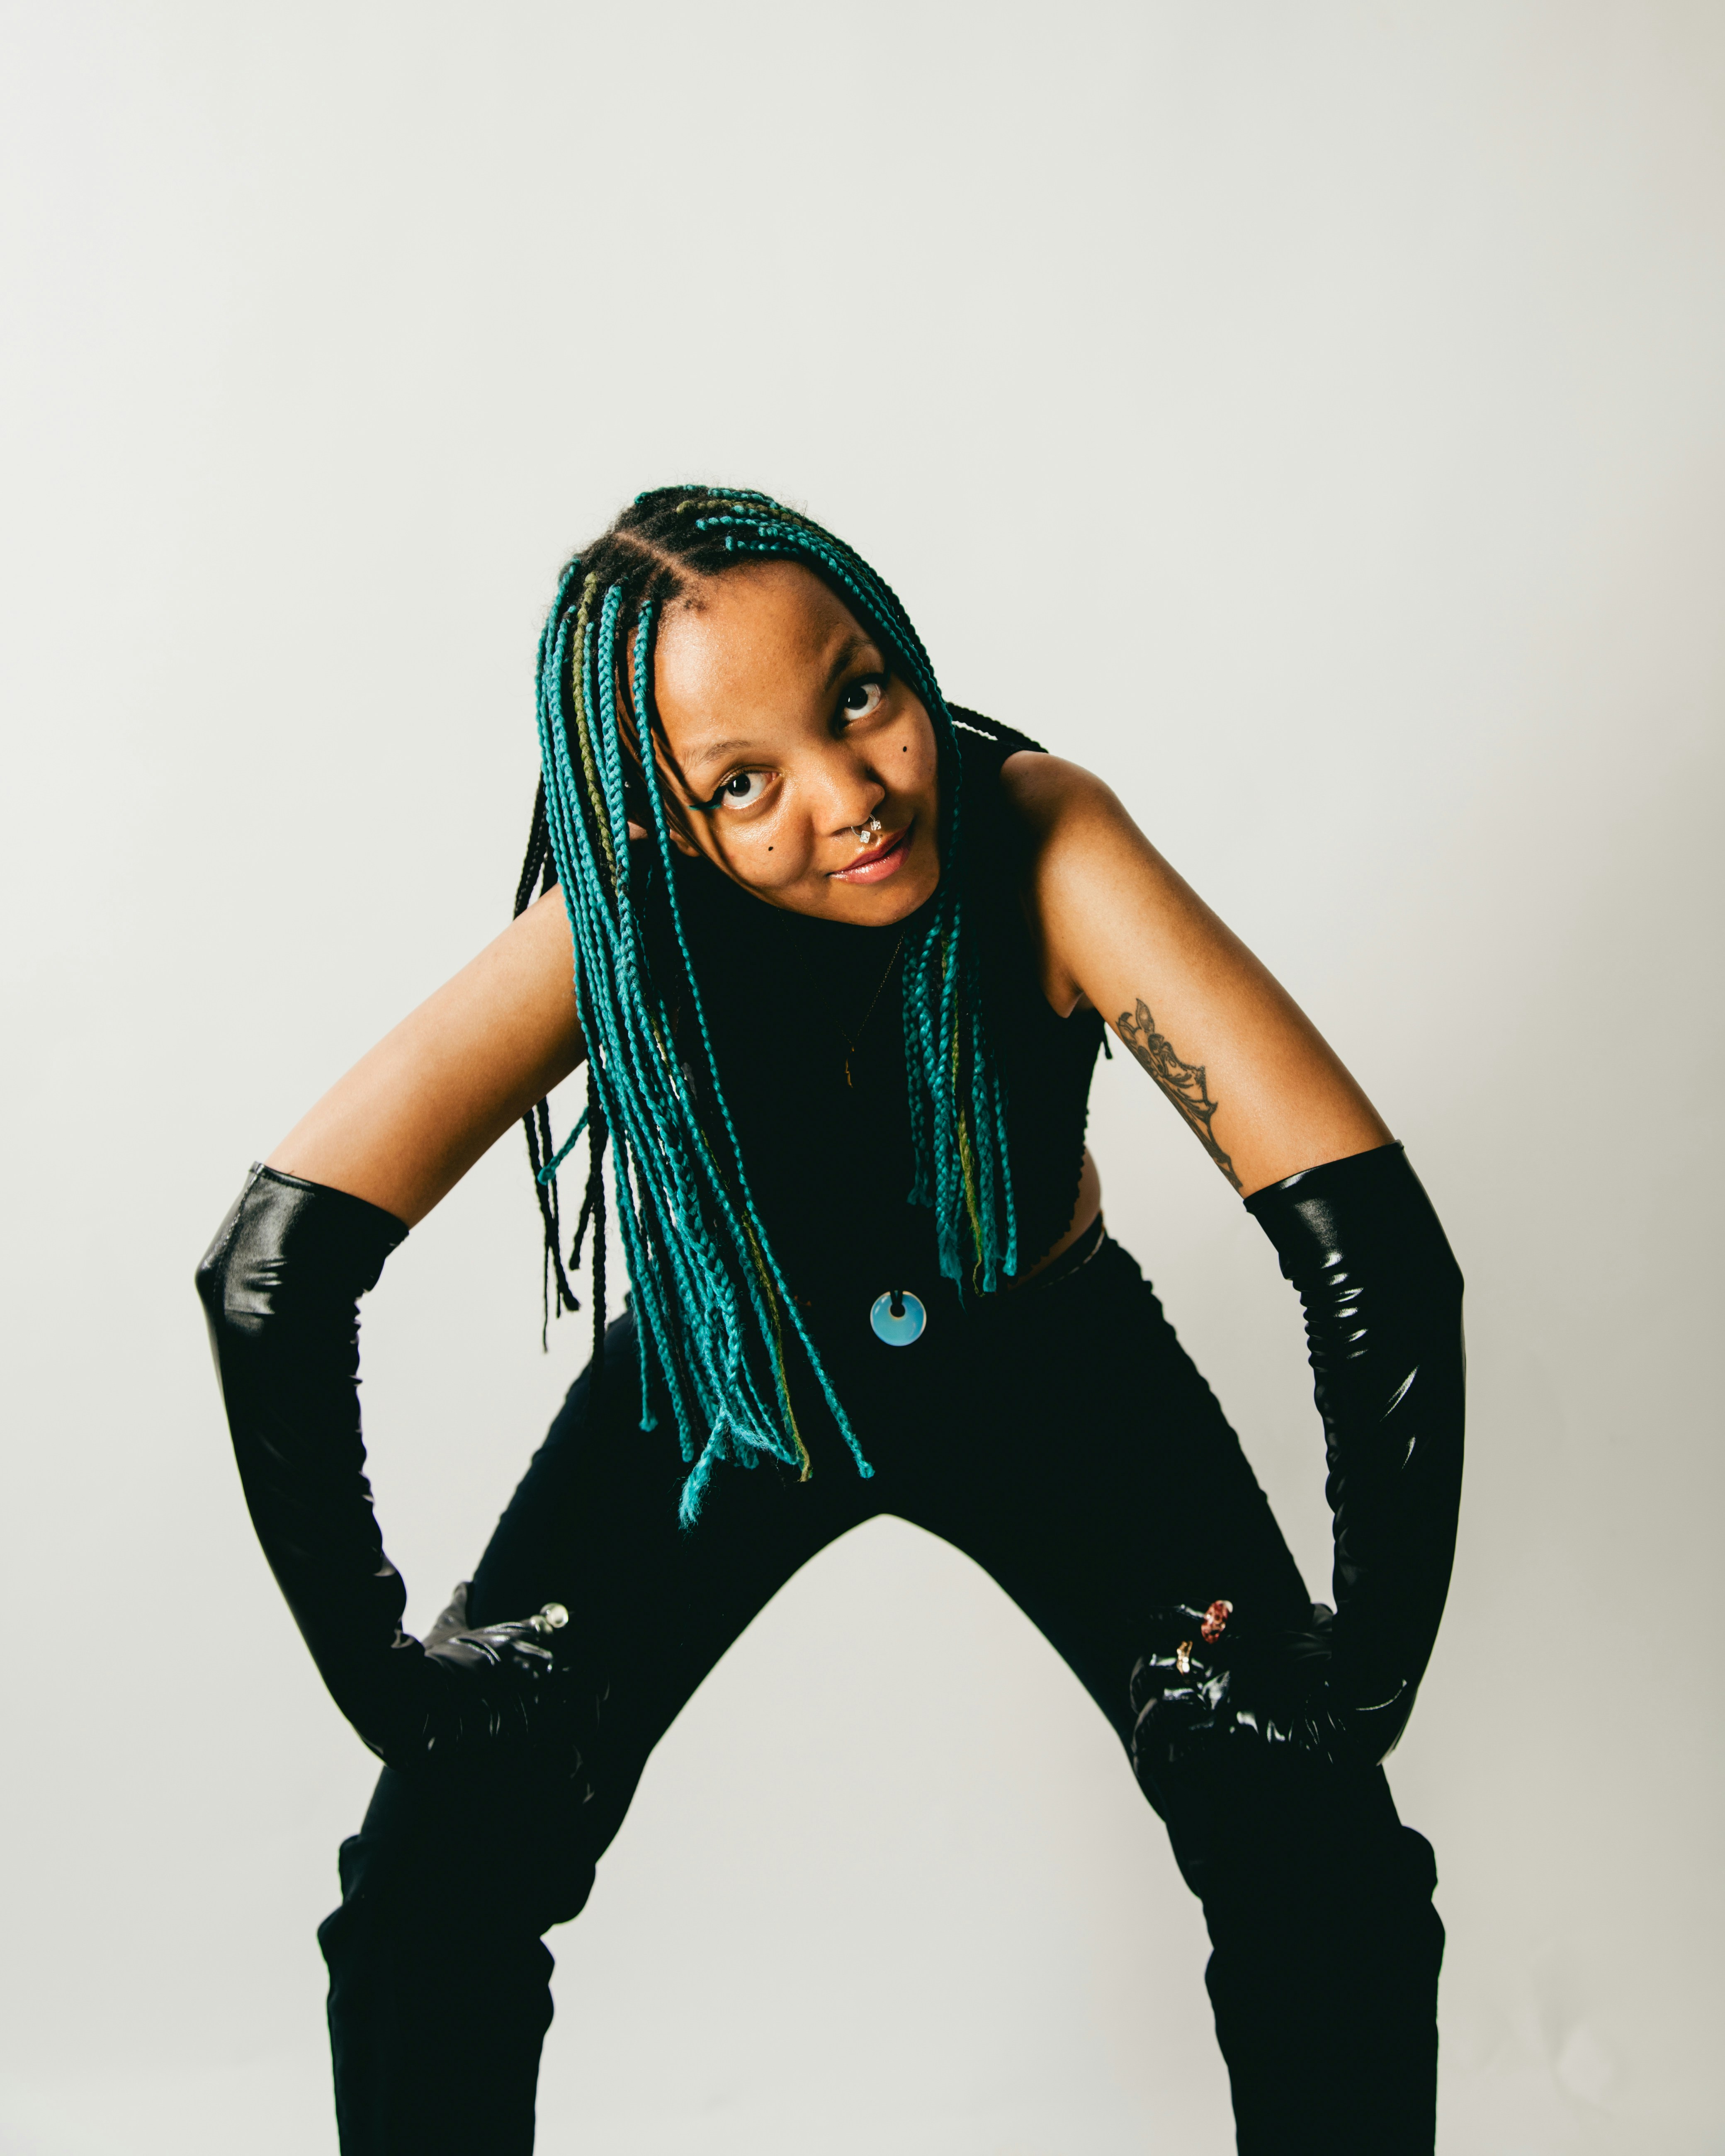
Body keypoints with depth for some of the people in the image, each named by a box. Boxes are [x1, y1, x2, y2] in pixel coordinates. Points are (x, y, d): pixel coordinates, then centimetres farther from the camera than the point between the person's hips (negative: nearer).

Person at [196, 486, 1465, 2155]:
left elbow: (1370, 1239, -35)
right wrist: (378, 1667, -31)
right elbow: (273, 1266, -33)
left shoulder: (1042, 838, -32)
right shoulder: (627, 922, -29)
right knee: (429, 1902, -9)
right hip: (729, 1378, 1)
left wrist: (1370, 1660, -33)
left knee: (1334, 1898, -13)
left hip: (1043, 1362, 0)